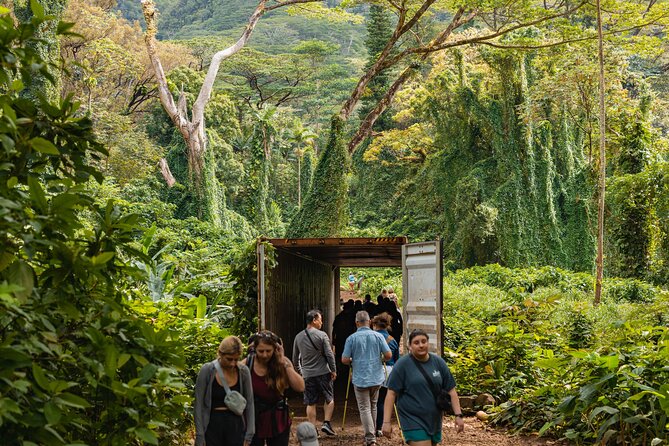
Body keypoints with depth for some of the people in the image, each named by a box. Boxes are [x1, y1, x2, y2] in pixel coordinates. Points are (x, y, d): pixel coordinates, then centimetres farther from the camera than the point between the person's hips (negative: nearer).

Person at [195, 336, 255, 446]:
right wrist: (200, 437, -7)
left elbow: (249, 403, 5)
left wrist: (249, 435, 2)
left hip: (236, 425, 2)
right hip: (213, 424, -2)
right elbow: (199, 405, -5)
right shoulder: (207, 371, -9)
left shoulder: (243, 371, -2)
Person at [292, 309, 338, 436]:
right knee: (329, 399, 13)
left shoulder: (298, 337, 5)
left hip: (307, 374, 4)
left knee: (310, 403, 8)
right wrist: (333, 370, 0)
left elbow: (295, 358, 12)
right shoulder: (321, 335, -10)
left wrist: (300, 371, 22)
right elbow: (329, 354, -10)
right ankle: (326, 423, 2)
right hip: (323, 373, -3)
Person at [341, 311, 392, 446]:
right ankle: (373, 434, 31)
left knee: (364, 408, 0)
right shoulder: (378, 336, -3)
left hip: (360, 379, -3)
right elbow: (388, 355, -5)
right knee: (373, 406, 20)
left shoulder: (352, 338, -8)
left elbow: (345, 359, -9)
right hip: (376, 377, 3)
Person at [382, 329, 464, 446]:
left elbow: (451, 390, 8)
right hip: (413, 421, -5)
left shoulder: (439, 362, 4)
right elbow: (391, 393, -8)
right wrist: (386, 422, -12)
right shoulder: (402, 364, -7)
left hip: (434, 421, 5)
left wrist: (458, 415, 0)